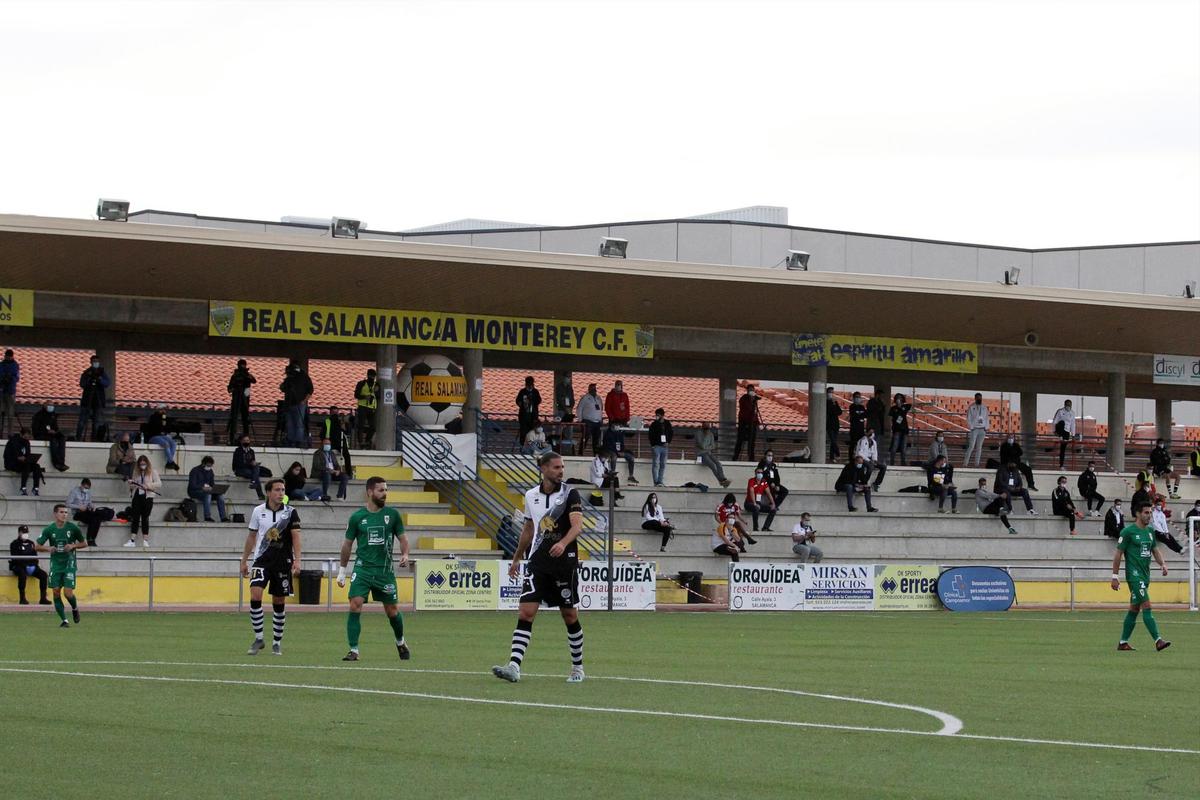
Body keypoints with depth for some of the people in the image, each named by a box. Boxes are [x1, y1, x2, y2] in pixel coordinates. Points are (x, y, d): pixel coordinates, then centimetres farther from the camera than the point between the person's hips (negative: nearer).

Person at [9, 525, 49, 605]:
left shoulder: (31, 543, 20)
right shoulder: (14, 544, 2)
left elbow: (35, 556, 18)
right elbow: (15, 558, -8)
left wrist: (34, 565, -4)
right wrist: (25, 567, -19)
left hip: (32, 567, 5)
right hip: (19, 566, -5)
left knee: (43, 574, -19)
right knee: (22, 574, -38)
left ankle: (43, 598, -22)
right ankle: (22, 598, -37)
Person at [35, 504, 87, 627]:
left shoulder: (73, 528, -5)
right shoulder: (49, 529, -3)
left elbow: (84, 544, 6)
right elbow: (37, 546, 3)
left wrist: (73, 546, -13)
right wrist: (48, 548, -17)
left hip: (69, 564, -2)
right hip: (55, 565, 2)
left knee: (68, 593, -11)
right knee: (56, 592, -2)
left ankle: (75, 608, 22)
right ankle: (63, 620, 10)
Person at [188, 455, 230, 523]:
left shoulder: (209, 471, 11)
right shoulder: (195, 471, -10)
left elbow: (212, 484, 12)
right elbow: (192, 485, -18)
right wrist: (203, 488, -32)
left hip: (207, 491, 7)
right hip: (194, 491, -7)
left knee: (220, 494, -18)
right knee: (208, 494, -37)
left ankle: (223, 517, -22)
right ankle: (207, 517, -37)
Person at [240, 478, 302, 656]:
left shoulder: (291, 512, -2)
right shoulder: (258, 511, 3)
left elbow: (296, 537, -8)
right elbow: (251, 537, 13)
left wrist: (297, 560, -21)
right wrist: (244, 561, 15)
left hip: (283, 562, 0)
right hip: (261, 560, 0)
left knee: (279, 603, 5)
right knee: (255, 595, -17)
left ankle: (277, 642, 18)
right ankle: (258, 639, -7)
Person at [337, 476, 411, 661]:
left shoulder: (392, 514, 2)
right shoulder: (357, 517, 1)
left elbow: (402, 537, 10)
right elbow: (347, 544, 10)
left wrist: (405, 554, -10)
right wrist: (342, 571, 11)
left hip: (385, 570, 1)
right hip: (362, 569, -1)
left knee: (392, 610, 9)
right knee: (355, 606, -15)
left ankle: (400, 643, 36)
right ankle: (354, 651, -10)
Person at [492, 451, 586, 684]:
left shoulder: (570, 494, -4)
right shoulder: (531, 496, 9)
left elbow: (577, 525, -18)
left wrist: (563, 543, -37)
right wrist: (517, 558, 26)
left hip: (564, 561, -3)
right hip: (538, 562, 3)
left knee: (570, 615, 6)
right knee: (525, 612, -11)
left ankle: (577, 668, 23)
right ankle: (514, 667, -19)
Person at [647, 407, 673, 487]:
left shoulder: (667, 423, 8)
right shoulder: (654, 424, -1)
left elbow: (671, 433, 16)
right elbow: (650, 435, -2)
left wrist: (668, 442, 3)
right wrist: (652, 445, -9)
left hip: (664, 446, 4)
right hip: (656, 446, -4)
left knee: (663, 465, 5)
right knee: (656, 464, -7)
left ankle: (660, 481, 9)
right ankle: (656, 482, -9)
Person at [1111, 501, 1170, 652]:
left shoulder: (1150, 531, 13)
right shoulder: (1128, 531, -8)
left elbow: (1155, 549, 20)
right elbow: (1118, 554, -7)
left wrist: (1162, 564, 0)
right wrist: (1115, 577, -8)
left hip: (1145, 575, 8)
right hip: (1134, 575, -8)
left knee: (1134, 609, 11)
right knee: (1147, 606, -15)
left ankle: (1123, 642, 19)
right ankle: (1158, 641, -21)